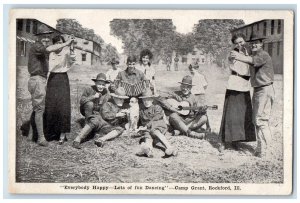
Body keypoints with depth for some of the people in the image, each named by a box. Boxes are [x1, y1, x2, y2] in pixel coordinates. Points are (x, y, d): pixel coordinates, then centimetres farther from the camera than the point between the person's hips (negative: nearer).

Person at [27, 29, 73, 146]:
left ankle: (31, 134, 22)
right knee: (39, 109, -8)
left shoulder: (43, 50, 19)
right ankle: (41, 138, -5)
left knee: (36, 109, 14)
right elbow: (49, 49, -31)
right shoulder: (36, 47, -12)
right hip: (37, 80, -10)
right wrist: (66, 44, -28)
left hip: (42, 80, 10)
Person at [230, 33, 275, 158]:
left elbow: (252, 61, -33)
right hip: (257, 90, 10)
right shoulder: (254, 55, 18)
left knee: (261, 120, -11)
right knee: (256, 120, 15)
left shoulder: (264, 55, -14)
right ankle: (261, 147, 26)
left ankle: (264, 150, -6)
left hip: (265, 90, -10)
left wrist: (240, 57, -50)